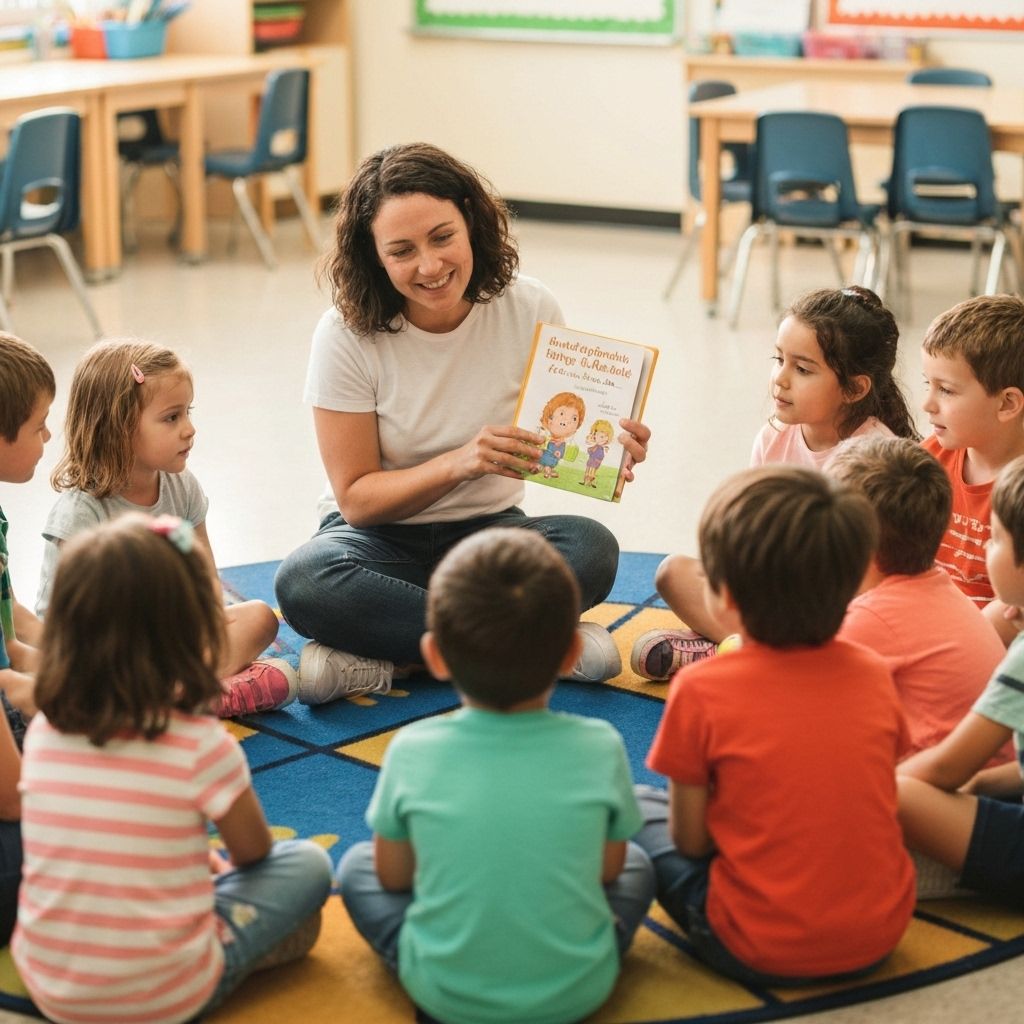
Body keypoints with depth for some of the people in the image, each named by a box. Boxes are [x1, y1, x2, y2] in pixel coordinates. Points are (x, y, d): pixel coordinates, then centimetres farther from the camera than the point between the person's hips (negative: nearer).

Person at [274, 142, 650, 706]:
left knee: (592, 549, -30)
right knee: (303, 581, -34)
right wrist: (461, 462, -29)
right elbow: (357, 498, -12)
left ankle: (385, 659, -23)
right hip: (382, 538, -1)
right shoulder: (346, 336, -15)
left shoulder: (530, 310, -11)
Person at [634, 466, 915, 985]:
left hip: (764, 954, -4)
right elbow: (863, 802, 7)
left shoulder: (701, 689, -15)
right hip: (879, 938, 4)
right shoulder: (873, 674, -3)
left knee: (640, 807, 15)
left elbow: (689, 840, -7)